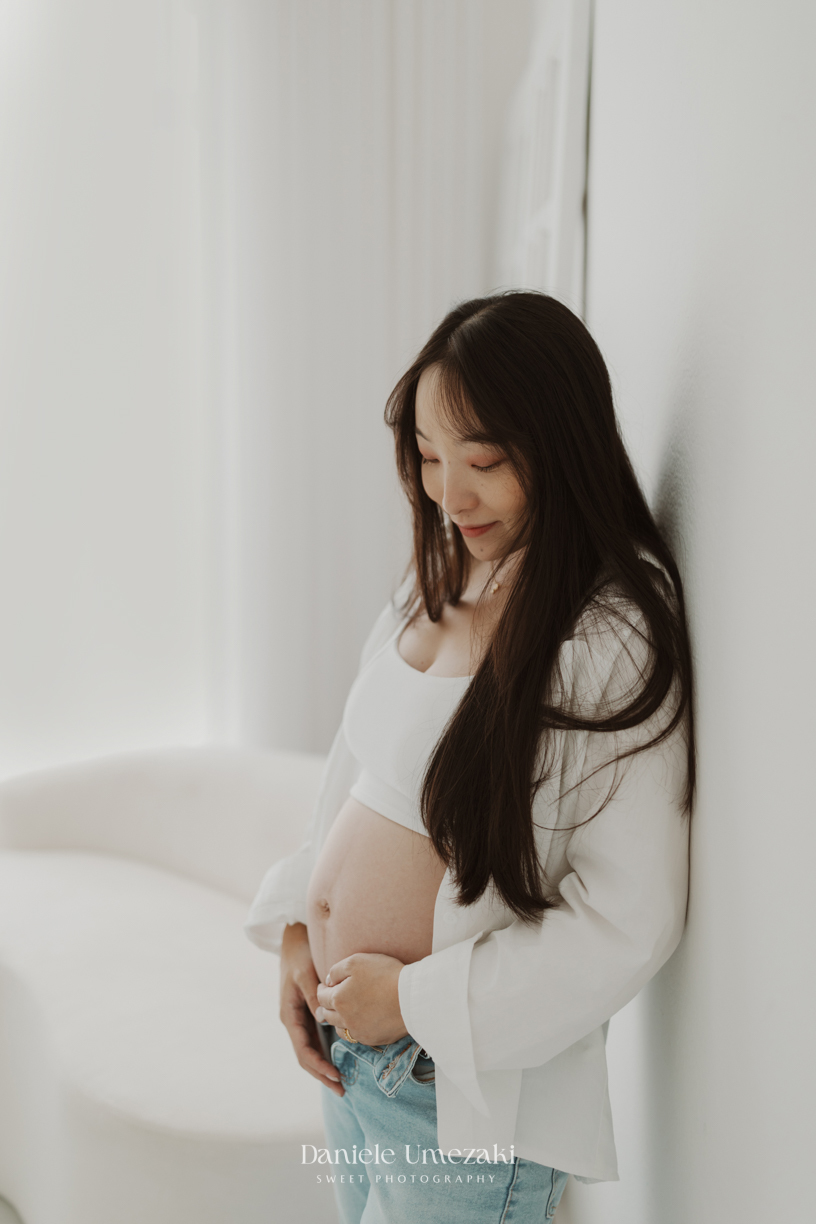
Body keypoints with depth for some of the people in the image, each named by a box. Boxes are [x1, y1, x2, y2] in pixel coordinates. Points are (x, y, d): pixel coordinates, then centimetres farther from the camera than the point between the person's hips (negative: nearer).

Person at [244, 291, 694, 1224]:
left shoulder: (615, 640, -22)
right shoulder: (435, 585, 1)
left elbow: (625, 926, -23)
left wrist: (417, 999, -18)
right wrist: (296, 928, 2)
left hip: (465, 1089, -7)